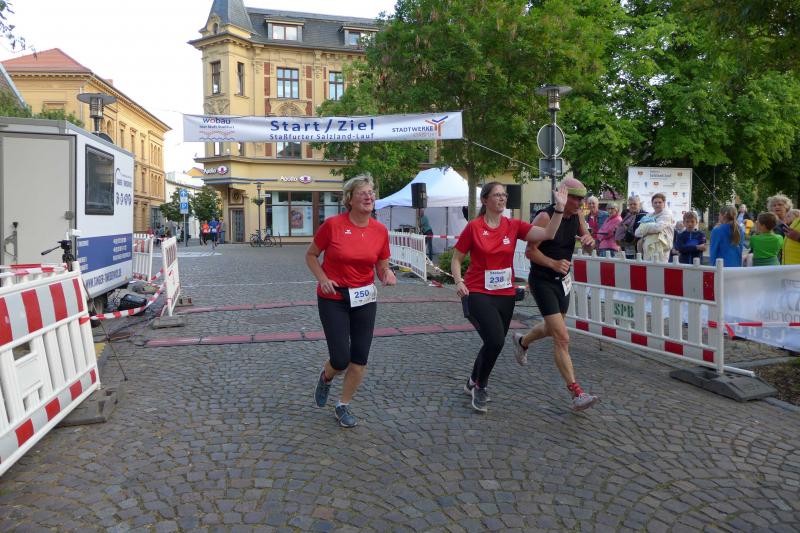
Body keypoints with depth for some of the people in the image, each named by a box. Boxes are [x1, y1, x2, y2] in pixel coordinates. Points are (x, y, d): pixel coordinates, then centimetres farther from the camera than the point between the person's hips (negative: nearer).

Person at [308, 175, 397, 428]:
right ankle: (326, 377, 33)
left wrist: (388, 274, -16)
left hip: (364, 298, 4)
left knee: (360, 358, 5)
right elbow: (310, 255, 1)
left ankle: (343, 406, 27)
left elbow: (382, 267, 7)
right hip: (333, 298, -3)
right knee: (341, 360, -4)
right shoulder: (332, 224, -13)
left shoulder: (380, 230, -3)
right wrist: (323, 279, -14)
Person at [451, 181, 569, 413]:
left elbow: (547, 233, -9)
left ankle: (472, 383, 41)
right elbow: (456, 259, 0)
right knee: (496, 340, -20)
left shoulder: (514, 226, 1)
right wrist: (458, 282, -16)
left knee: (494, 343, 15)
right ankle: (480, 386, 7)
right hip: (478, 293, -5)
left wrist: (559, 208, -19)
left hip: (506, 294, 5)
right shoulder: (474, 227, -8)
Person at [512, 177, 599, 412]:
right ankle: (576, 394, -13)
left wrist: (589, 239, -11)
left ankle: (522, 341, 56)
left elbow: (586, 237, 14)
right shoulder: (545, 217, -20)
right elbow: (530, 251, -20)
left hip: (562, 280, 8)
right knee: (562, 338, -14)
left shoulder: (576, 216, 2)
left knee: (552, 327, 26)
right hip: (542, 281, -8)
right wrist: (553, 263, -35)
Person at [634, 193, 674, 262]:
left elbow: (658, 227, -17)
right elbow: (637, 232, 11)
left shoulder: (667, 214, 2)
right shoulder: (649, 216, 19)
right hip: (647, 250, 6)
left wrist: (645, 227, -1)